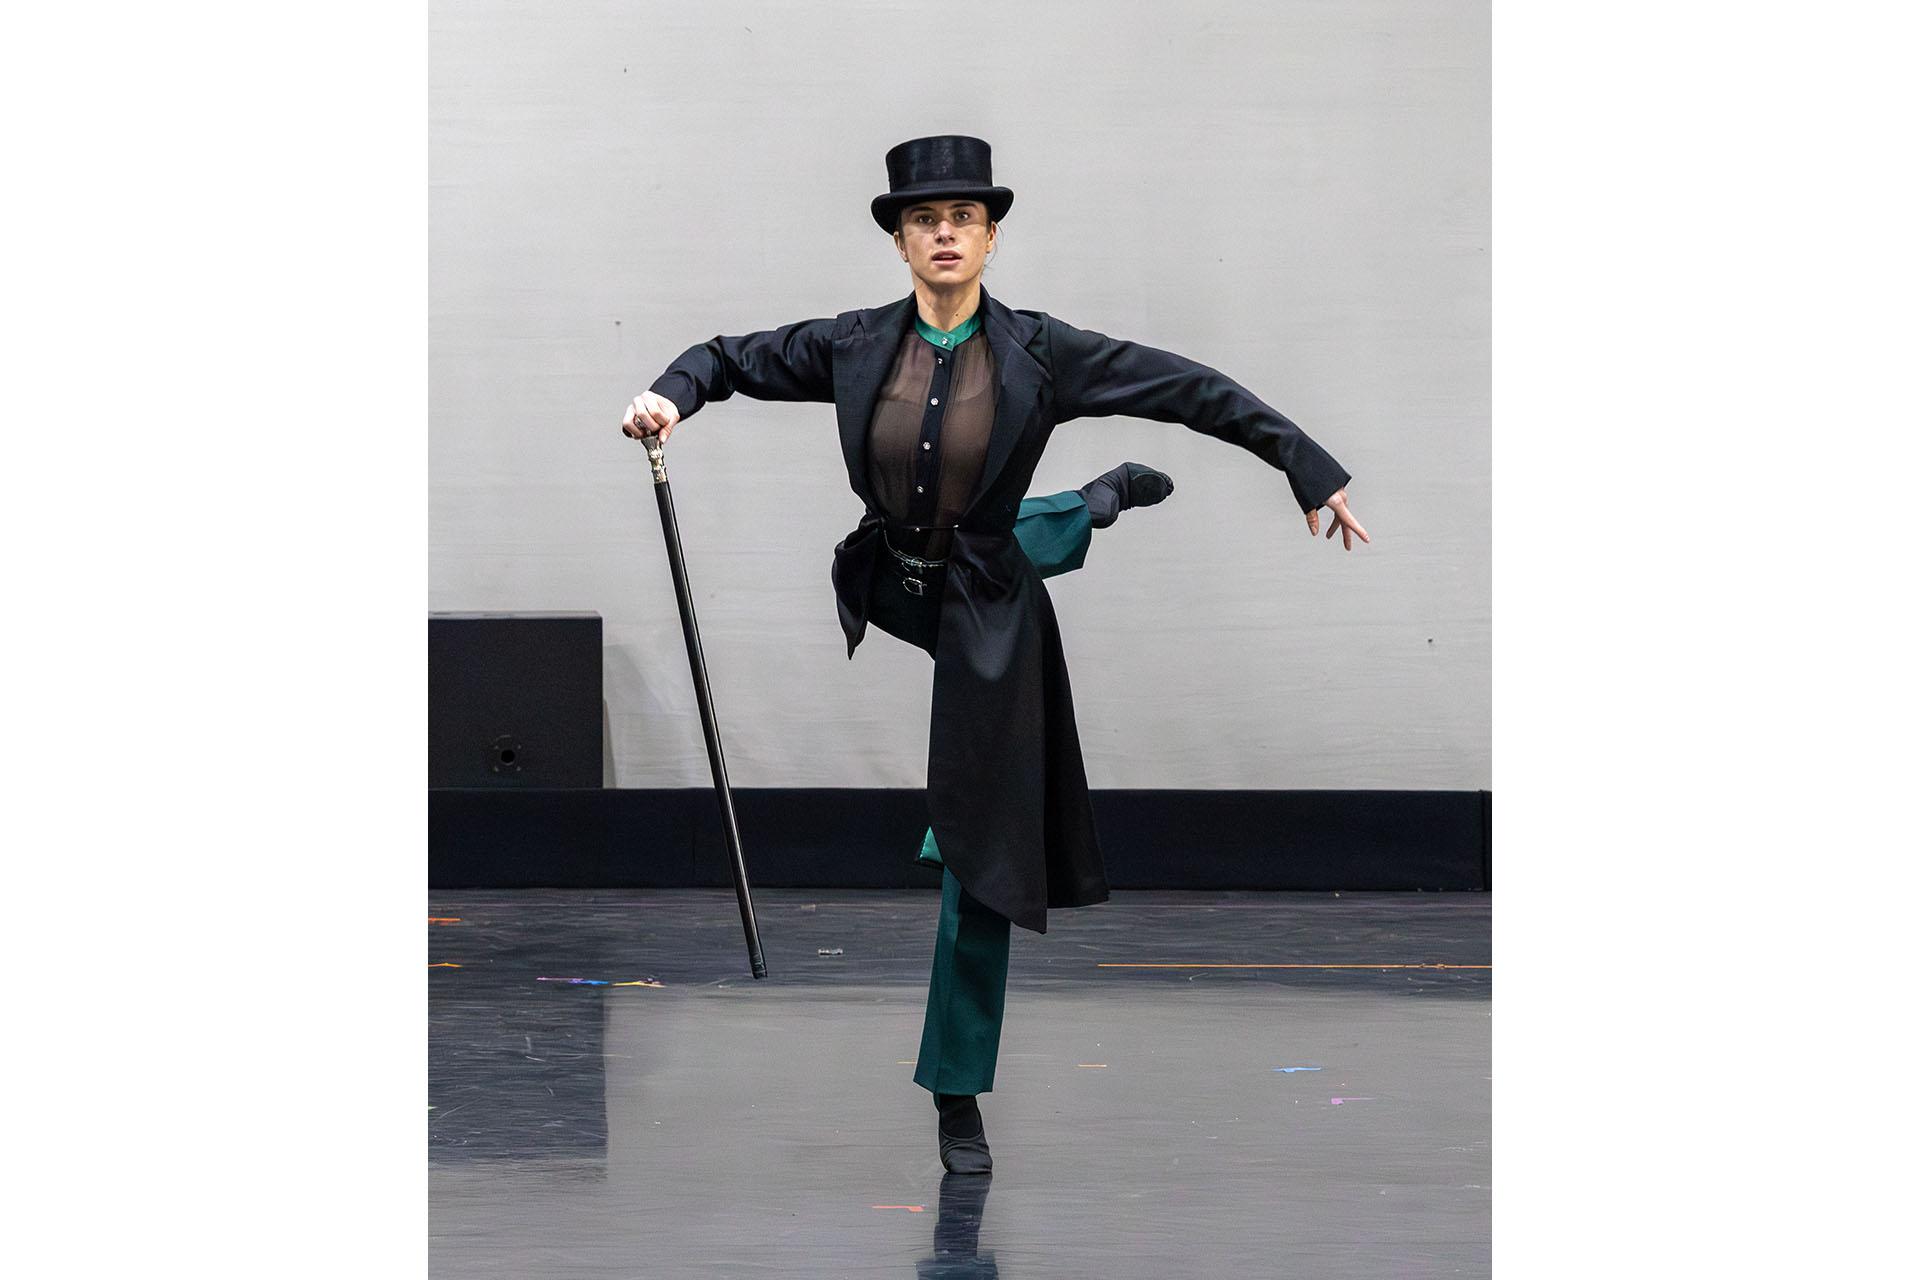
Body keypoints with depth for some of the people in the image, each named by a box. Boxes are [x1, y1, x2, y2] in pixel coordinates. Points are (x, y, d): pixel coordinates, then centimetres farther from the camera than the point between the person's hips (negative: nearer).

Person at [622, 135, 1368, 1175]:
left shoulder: (1040, 354, -13)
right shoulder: (854, 347, -6)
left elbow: (1191, 390, -9)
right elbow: (735, 356, 7)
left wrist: (1312, 472, -8)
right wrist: (674, 393, -15)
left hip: (986, 618, -2)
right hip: (882, 596, 2)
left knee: (980, 859, 2)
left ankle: (958, 1097, 11)